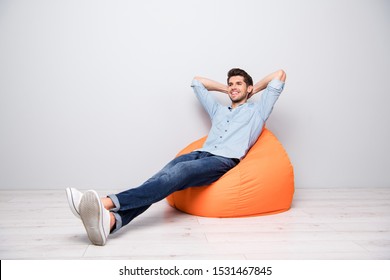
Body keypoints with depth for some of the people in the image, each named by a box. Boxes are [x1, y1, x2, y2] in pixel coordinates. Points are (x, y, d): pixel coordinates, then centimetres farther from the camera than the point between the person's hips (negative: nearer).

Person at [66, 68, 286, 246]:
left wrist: (254, 90, 32)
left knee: (177, 174, -35)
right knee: (163, 177, -28)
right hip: (200, 153, 5)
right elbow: (197, 81, 47)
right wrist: (226, 89, 46)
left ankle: (108, 203, -53)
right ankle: (111, 220, -53)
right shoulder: (218, 110, 35)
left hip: (224, 160, -5)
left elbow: (280, 75, 22)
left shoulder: (257, 111, 23)